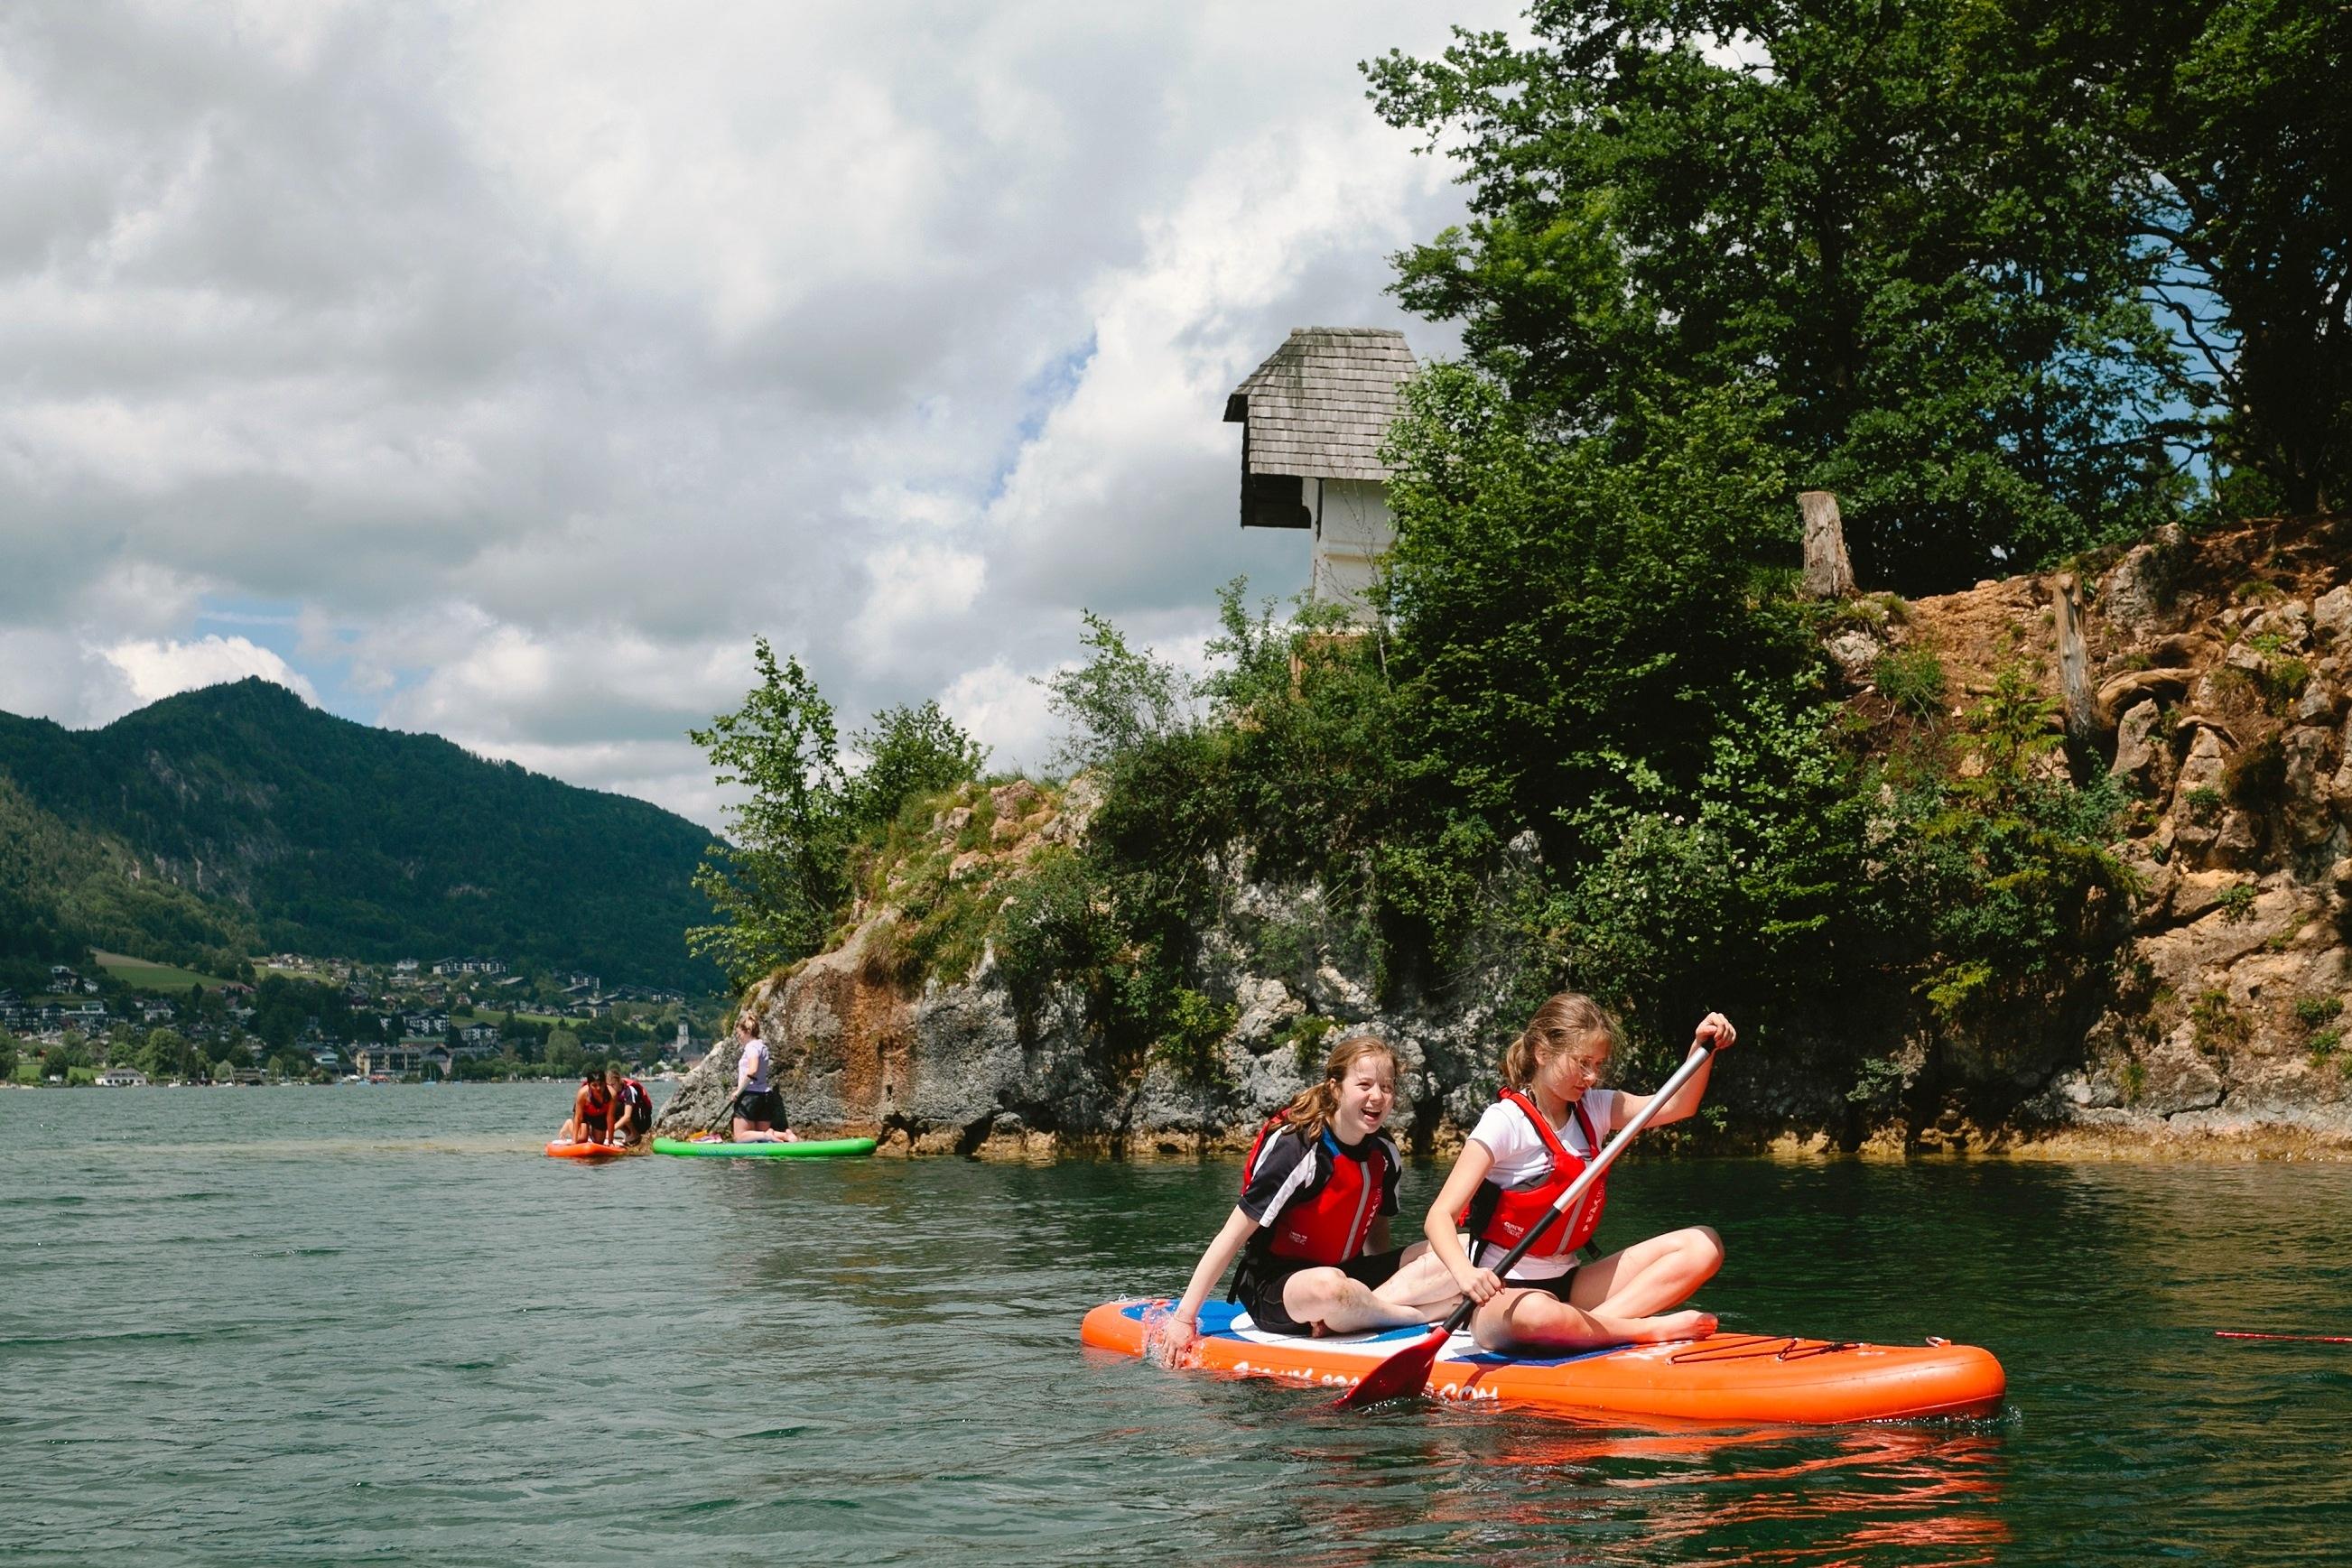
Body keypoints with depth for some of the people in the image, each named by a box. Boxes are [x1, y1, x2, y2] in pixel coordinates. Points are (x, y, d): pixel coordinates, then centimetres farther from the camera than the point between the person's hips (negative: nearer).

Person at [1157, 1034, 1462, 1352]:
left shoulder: (1384, 1153, 3)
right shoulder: (1296, 1151, -18)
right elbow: (1231, 1238, -17)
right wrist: (1184, 1319, -18)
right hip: (1272, 1289, -7)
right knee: (1328, 1286, -42)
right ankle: (1424, 1314, -21)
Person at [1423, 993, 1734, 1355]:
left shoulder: (1592, 1109, 9)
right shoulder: (1505, 1121, -12)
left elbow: (1676, 1106, 4)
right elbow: (1440, 1215, -18)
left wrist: (1703, 1046, -13)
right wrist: (1465, 1273, -38)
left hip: (1566, 1283, 7)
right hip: (1502, 1293, -7)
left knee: (1702, 1245, -6)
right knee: (1536, 1313, -44)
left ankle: (1598, 1320, -23)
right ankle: (1653, 1329, -24)